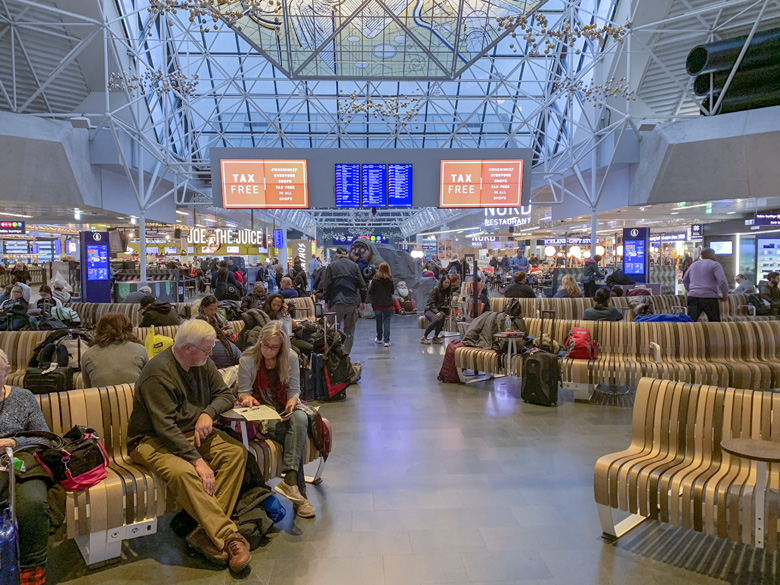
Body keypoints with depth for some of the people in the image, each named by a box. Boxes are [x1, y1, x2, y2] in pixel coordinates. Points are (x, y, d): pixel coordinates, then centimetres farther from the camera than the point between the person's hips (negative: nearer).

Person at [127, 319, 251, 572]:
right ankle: (228, 536, -30)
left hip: (192, 433, 7)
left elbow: (224, 394, 9)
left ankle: (207, 532, -22)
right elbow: (165, 427, -26)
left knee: (236, 451, -17)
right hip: (152, 440, -7)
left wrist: (208, 413, -14)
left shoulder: (203, 363, 2)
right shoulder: (159, 371, -21)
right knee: (182, 472, -37)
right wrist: (197, 460, -31)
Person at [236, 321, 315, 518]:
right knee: (294, 432, -31)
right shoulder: (247, 359, -4)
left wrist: (292, 402, -17)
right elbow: (243, 391, 2)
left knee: (300, 419, -35)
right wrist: (247, 398, -22)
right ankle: (297, 488, -28)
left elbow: (295, 389, 5)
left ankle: (290, 480, -39)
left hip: (284, 408, 2)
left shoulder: (291, 358, 1)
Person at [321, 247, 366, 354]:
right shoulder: (354, 266, 8)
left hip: (336, 302, -2)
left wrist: (326, 301, 7)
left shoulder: (331, 266, 2)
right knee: (350, 331, 8)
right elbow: (362, 285, 8)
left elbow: (327, 285, 0)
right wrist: (363, 301, 16)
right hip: (352, 302, 2)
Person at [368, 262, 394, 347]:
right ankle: (386, 341, -3)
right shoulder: (390, 279, -5)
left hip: (377, 304, 0)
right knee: (386, 322, 2)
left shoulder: (375, 279, -9)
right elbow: (392, 291, 6)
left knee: (379, 321, 16)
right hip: (388, 304, 0)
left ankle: (379, 338, 30)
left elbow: (370, 292, -5)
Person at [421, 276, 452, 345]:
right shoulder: (436, 289, -5)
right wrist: (436, 312, -21)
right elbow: (431, 302, -9)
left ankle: (435, 337, -21)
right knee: (436, 319, -36)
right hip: (430, 310, -4)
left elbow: (448, 303, 16)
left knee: (441, 317, -35)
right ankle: (424, 337, -23)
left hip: (441, 310, 4)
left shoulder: (449, 291, 11)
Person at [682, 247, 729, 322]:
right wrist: (725, 295, 1)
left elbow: (685, 281, 28)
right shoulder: (715, 264, 1)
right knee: (714, 322, 6)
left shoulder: (693, 265, 19)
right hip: (710, 297, -4)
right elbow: (722, 281, -10)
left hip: (693, 297, 4)